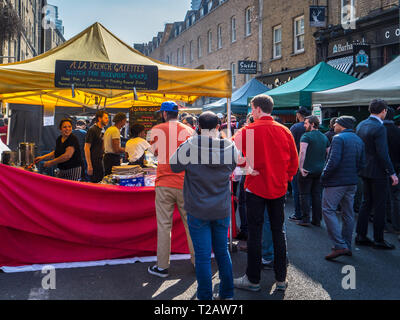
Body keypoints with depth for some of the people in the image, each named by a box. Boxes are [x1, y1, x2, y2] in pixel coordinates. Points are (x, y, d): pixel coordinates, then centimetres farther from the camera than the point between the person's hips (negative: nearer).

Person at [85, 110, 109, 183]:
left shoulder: (101, 131, 16)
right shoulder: (92, 130, -10)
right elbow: (86, 148, -15)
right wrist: (89, 165, -20)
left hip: (100, 163, 9)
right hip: (94, 163, -9)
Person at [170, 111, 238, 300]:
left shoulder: (189, 146, -16)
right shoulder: (230, 147, -6)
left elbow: (174, 166, -2)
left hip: (198, 210, -3)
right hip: (222, 209, 3)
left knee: (203, 255, 4)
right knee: (222, 252, 17)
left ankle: (205, 297, 12)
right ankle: (227, 294, 27)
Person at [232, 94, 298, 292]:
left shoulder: (249, 131, -10)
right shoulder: (284, 131, 2)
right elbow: (294, 161, 7)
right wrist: (286, 178, 15)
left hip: (255, 187, -4)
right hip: (278, 188, 4)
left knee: (255, 233, 4)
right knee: (278, 232, 11)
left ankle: (253, 280, 12)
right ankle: (281, 279, 18)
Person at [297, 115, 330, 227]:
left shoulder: (306, 136, -9)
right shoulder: (324, 137, 11)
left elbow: (302, 152, -21)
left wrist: (300, 167, -18)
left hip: (307, 170, -6)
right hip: (320, 171, 6)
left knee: (304, 195, 2)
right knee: (317, 195, 12)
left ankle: (305, 219, 1)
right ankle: (317, 220, 15)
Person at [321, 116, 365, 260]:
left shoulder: (339, 138, -12)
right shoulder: (359, 140, 13)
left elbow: (333, 161, -21)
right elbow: (362, 163, 13)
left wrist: (324, 175, -11)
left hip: (336, 182, -8)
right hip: (352, 183, 9)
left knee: (328, 210, -6)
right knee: (348, 213, 12)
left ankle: (340, 246, -14)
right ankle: (347, 247, 19)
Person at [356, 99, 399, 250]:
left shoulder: (360, 125, 8)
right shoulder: (379, 128, -18)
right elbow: (383, 154, -21)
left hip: (365, 170, 8)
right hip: (378, 172, -8)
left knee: (366, 203, 15)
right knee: (379, 206, 1)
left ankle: (361, 236, 20)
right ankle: (379, 240, 8)